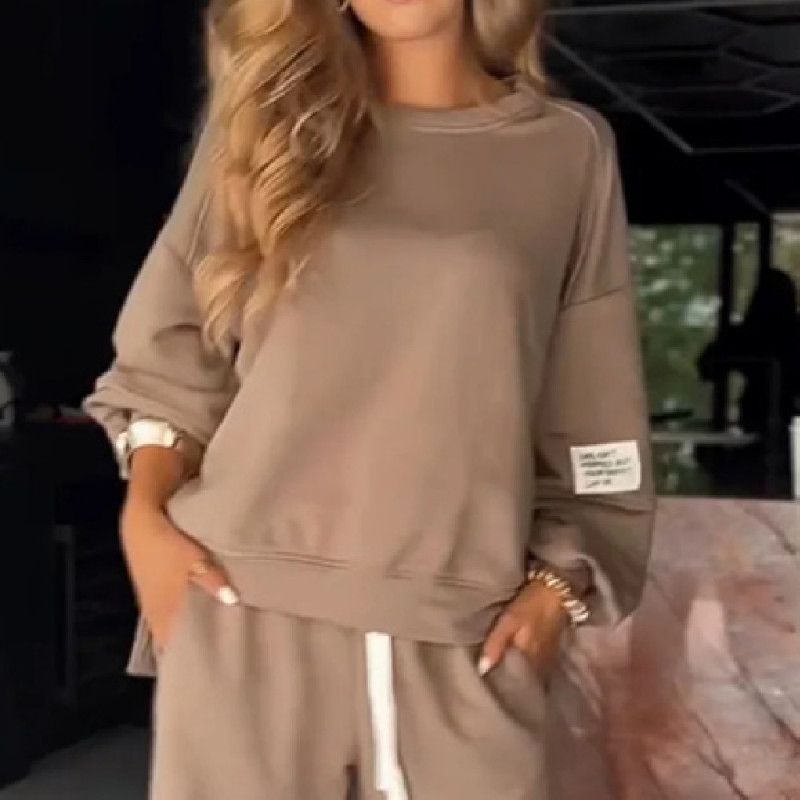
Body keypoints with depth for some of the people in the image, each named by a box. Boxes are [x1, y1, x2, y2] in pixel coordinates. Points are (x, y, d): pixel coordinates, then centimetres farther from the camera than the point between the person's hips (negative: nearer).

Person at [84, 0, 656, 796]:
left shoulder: (569, 151, 7)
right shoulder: (271, 118, 10)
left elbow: (592, 416, 9)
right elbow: (171, 346, 12)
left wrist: (558, 582, 1)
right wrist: (145, 512, -1)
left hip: (463, 634, 0)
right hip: (248, 605, 1)